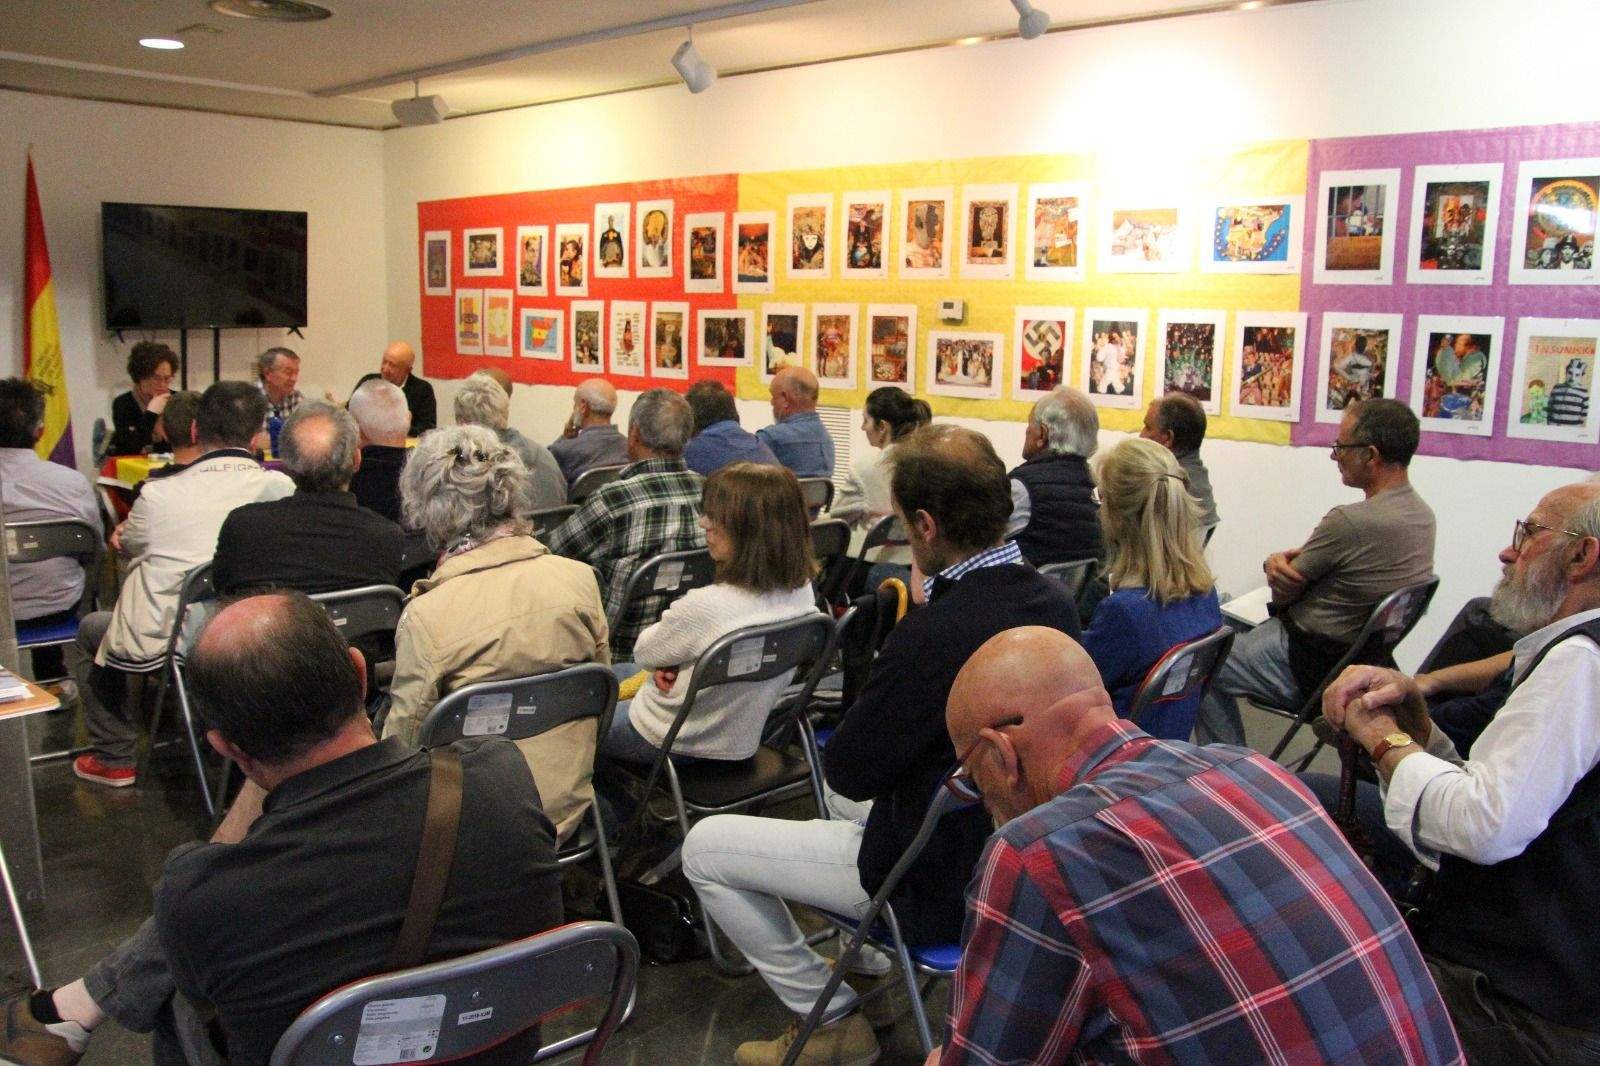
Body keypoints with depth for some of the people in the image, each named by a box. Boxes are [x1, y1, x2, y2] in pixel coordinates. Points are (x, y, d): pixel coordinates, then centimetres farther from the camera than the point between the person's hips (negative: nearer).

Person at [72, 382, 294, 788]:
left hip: (167, 643, -3)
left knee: (93, 627, 28)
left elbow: (128, 547, 10)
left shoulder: (159, 495, -12)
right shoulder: (281, 487, -8)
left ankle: (113, 758, 33)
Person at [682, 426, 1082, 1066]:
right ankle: (867, 965, 38)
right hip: (1013, 850, 9)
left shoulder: (934, 634, -33)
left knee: (704, 847, 1)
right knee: (846, 796, 34)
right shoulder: (1053, 600, -6)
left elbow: (847, 771, -18)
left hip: (942, 880, -9)